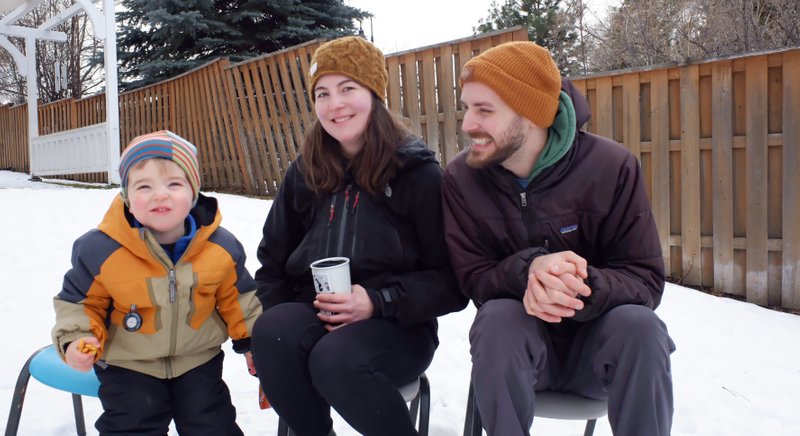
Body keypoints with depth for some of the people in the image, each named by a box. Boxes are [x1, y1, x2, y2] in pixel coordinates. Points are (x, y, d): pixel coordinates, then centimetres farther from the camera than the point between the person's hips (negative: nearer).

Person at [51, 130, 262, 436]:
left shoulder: (221, 247, -13)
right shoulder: (101, 250, -18)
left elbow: (236, 296, 4)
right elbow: (80, 301, -2)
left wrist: (251, 339, 7)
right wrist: (77, 338, -17)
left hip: (198, 358, 2)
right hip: (128, 364, -1)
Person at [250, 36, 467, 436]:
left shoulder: (417, 172, -3)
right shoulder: (304, 172, 10)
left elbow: (451, 279, -5)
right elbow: (273, 261, 17)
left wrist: (378, 302, -18)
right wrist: (275, 316, -1)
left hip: (397, 326, -3)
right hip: (313, 315, 4)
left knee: (335, 359, -33)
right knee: (270, 331, -28)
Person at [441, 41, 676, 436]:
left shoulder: (611, 167, -14)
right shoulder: (461, 178, -10)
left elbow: (646, 279, -14)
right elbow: (472, 278, -11)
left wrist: (584, 286, -37)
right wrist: (528, 269, -33)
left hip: (598, 338, 0)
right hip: (517, 342, 1)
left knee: (640, 325, -31)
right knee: (497, 318, -32)